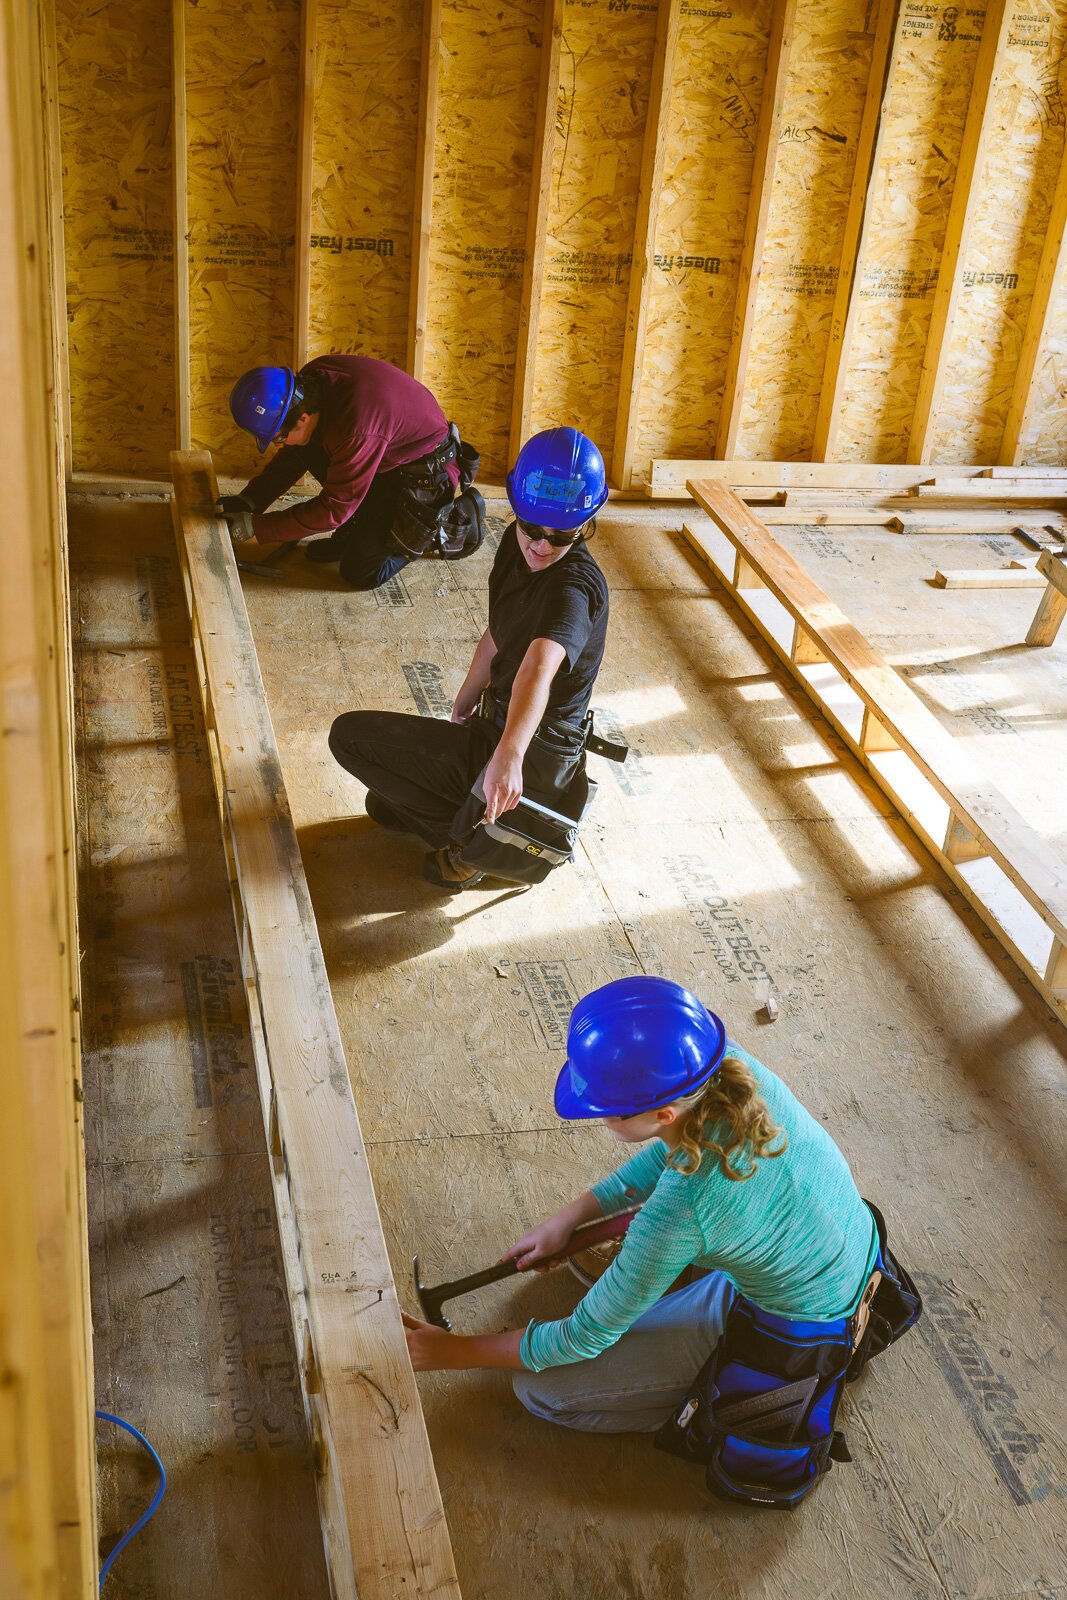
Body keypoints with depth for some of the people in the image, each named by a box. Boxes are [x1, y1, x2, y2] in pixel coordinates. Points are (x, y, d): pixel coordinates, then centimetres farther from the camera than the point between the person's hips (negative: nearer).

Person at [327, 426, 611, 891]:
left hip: (535, 760, -10)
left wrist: (509, 755, -61)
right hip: (499, 731, 10)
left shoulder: (575, 586, -27)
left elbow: (539, 667, -46)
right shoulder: (517, 545, 0)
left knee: (349, 735, -8)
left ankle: (471, 836, -4)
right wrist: (461, 711, 20)